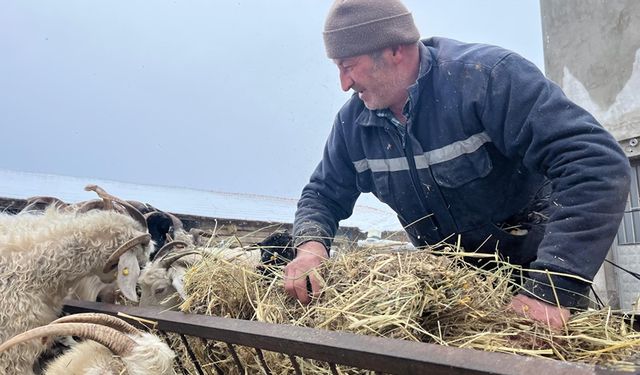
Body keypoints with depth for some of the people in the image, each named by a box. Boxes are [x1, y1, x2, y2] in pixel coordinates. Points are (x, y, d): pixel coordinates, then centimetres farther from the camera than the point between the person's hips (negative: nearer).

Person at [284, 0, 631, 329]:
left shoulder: (486, 75, -24)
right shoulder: (352, 121, -6)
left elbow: (598, 165, -31)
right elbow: (323, 195, 6)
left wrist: (550, 289, -38)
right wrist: (310, 245, -18)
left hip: (532, 264, -4)